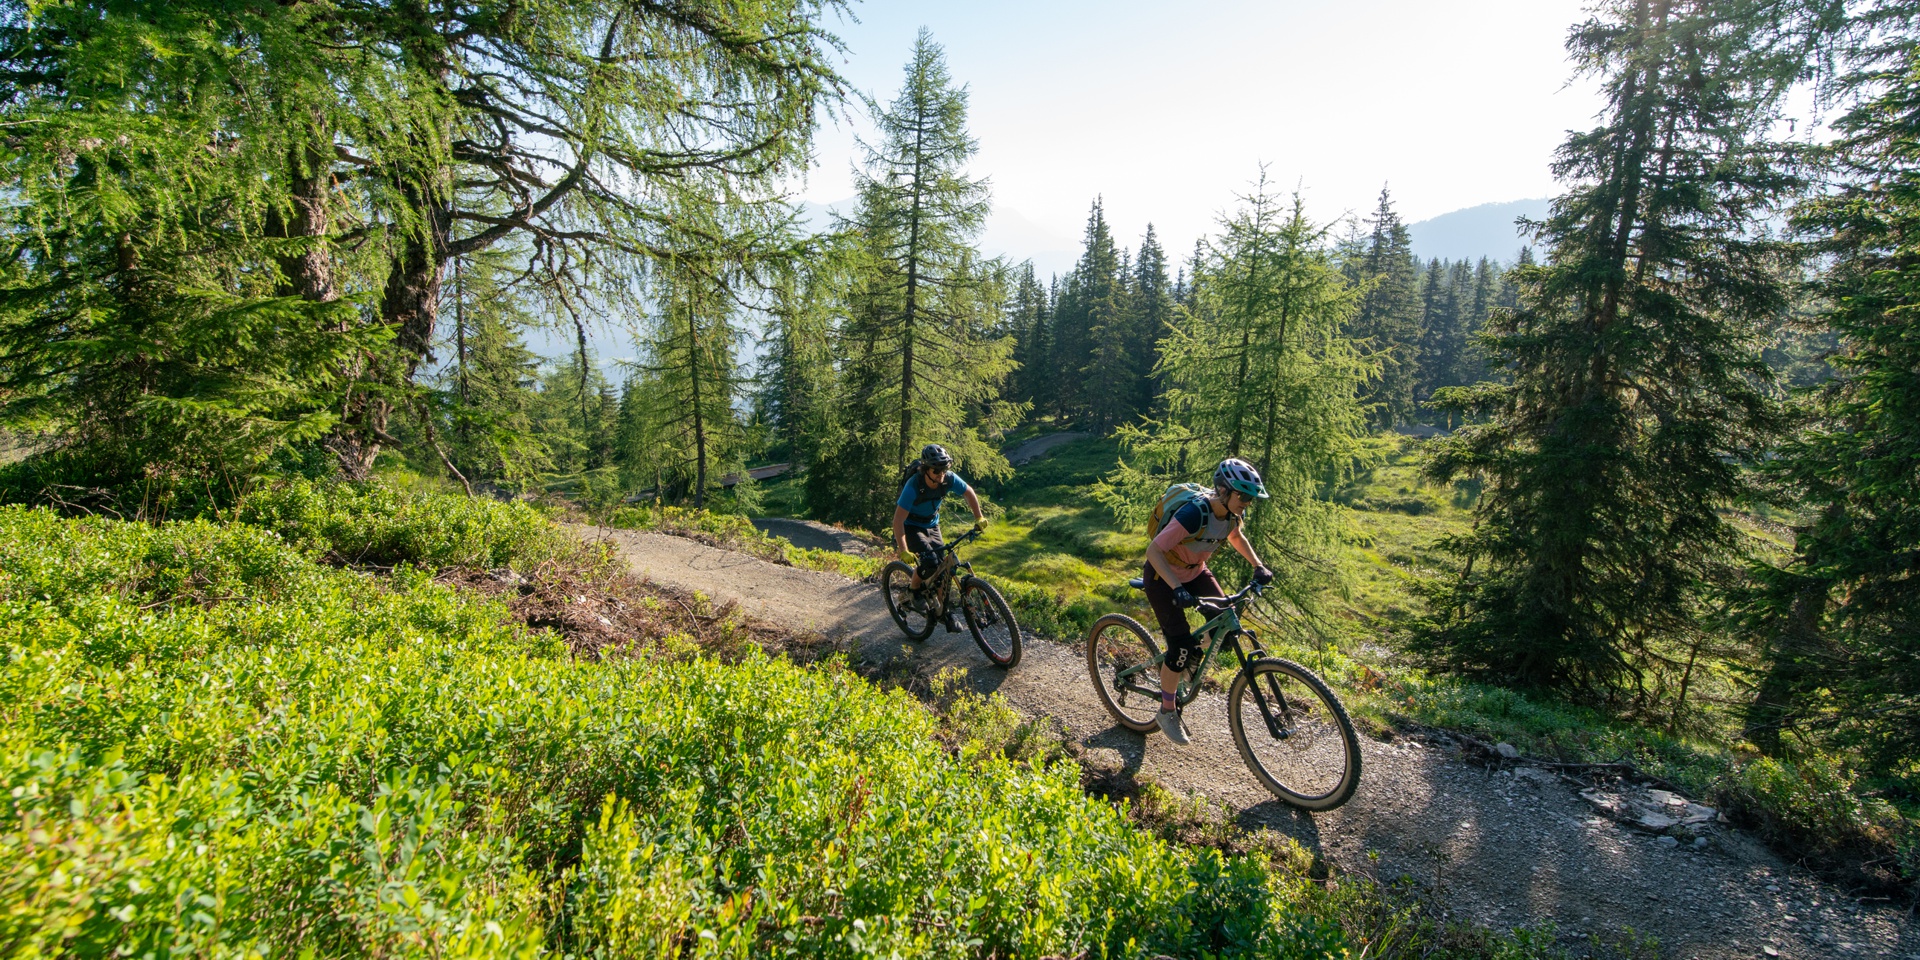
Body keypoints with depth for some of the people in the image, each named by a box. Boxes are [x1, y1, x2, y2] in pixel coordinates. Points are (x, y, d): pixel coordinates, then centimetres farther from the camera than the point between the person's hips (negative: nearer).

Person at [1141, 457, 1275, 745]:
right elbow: (1153, 550, -35)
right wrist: (1177, 589, -44)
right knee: (1180, 646, -11)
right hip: (1163, 576, -7)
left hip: (1195, 572, 7)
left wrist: (1258, 566, 0)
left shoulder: (1231, 513, -12)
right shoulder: (1194, 514, -35)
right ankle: (1167, 713, 9)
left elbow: (1237, 537, 13)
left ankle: (1186, 659, 20)